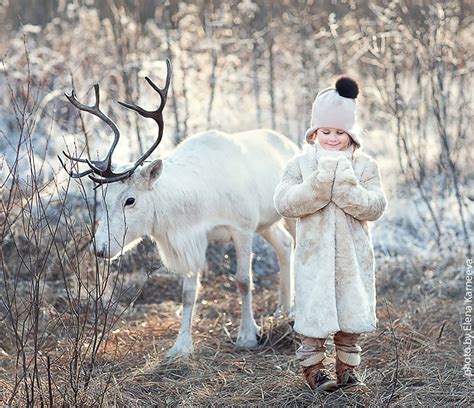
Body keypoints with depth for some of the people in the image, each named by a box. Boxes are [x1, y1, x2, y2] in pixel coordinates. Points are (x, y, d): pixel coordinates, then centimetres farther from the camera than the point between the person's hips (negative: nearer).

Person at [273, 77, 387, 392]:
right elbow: (284, 203, -13)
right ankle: (312, 365, 16)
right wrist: (320, 181, -21)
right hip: (314, 254, -1)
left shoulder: (365, 165, 1)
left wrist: (346, 185, -22)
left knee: (351, 311, 8)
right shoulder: (300, 164, 0)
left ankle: (348, 366, 22)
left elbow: (375, 207, -9)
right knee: (314, 311, 1)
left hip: (353, 255, 1)